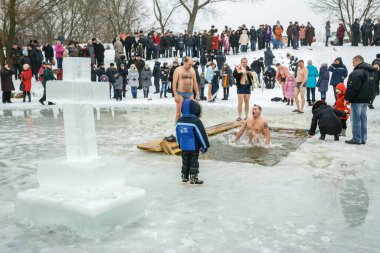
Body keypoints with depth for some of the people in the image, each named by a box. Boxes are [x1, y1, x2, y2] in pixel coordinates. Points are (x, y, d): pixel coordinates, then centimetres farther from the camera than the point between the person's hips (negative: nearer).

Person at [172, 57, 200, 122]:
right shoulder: (178, 70, -3)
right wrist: (175, 95, -14)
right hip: (180, 94, -4)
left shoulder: (192, 70, 11)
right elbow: (174, 83, -7)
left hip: (190, 94, 4)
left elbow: (195, 83, 15)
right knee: (179, 113, -2)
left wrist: (197, 94, 10)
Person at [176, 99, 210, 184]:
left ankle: (184, 177, 24)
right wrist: (205, 146, -5)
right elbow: (201, 134, -14)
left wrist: (180, 144, 25)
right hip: (194, 147, -6)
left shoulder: (179, 121, 2)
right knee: (194, 162, 4)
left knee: (185, 161, 17)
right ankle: (193, 178, 8)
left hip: (184, 146, 6)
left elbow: (178, 134, 13)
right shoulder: (196, 121, -18)